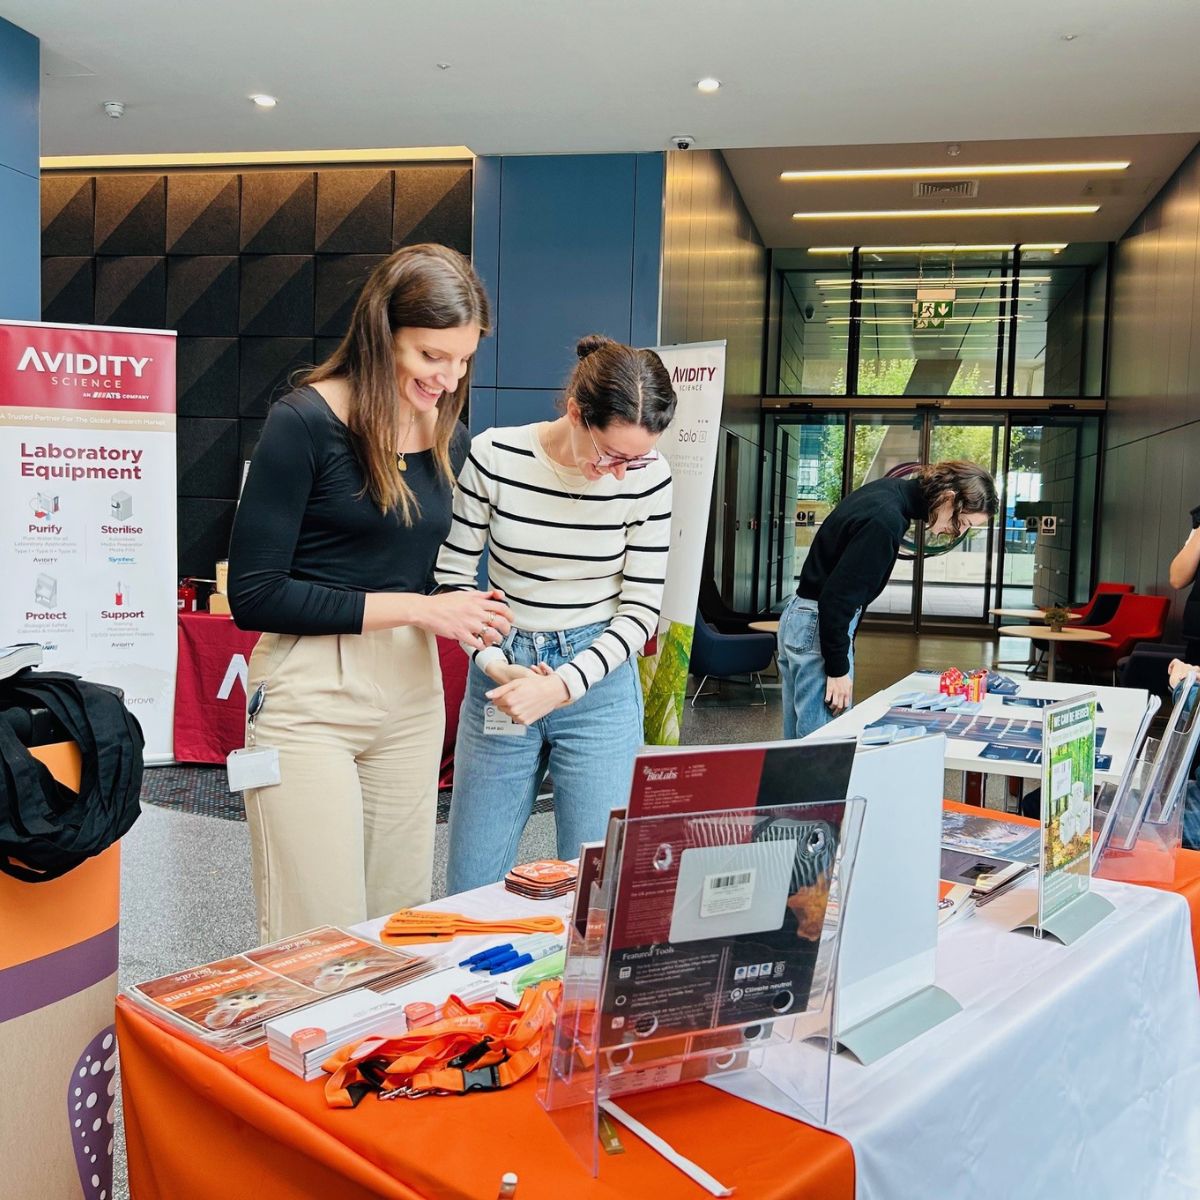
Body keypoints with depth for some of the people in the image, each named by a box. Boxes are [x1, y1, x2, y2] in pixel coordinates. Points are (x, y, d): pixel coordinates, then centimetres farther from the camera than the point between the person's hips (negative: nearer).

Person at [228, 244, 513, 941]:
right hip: (310, 696, -6)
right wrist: (413, 607, -16)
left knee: (403, 925, 12)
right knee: (322, 935, -1)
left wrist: (468, 619, -3)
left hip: (411, 689, 6)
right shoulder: (307, 421, -11)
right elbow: (254, 594, -13)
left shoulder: (450, 440, 8)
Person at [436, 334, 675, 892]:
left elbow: (641, 609, -5)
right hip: (502, 677, 1)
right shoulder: (494, 456, -11)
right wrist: (494, 664, -15)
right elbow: (453, 575, -1)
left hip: (599, 681, 0)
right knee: (471, 888, 9)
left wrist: (564, 685, -17)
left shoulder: (647, 477, -9)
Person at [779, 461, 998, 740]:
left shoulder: (888, 489, 7)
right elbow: (837, 596, -23)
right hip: (818, 627, -10)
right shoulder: (886, 520, -22)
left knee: (799, 739, 14)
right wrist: (838, 669, -15)